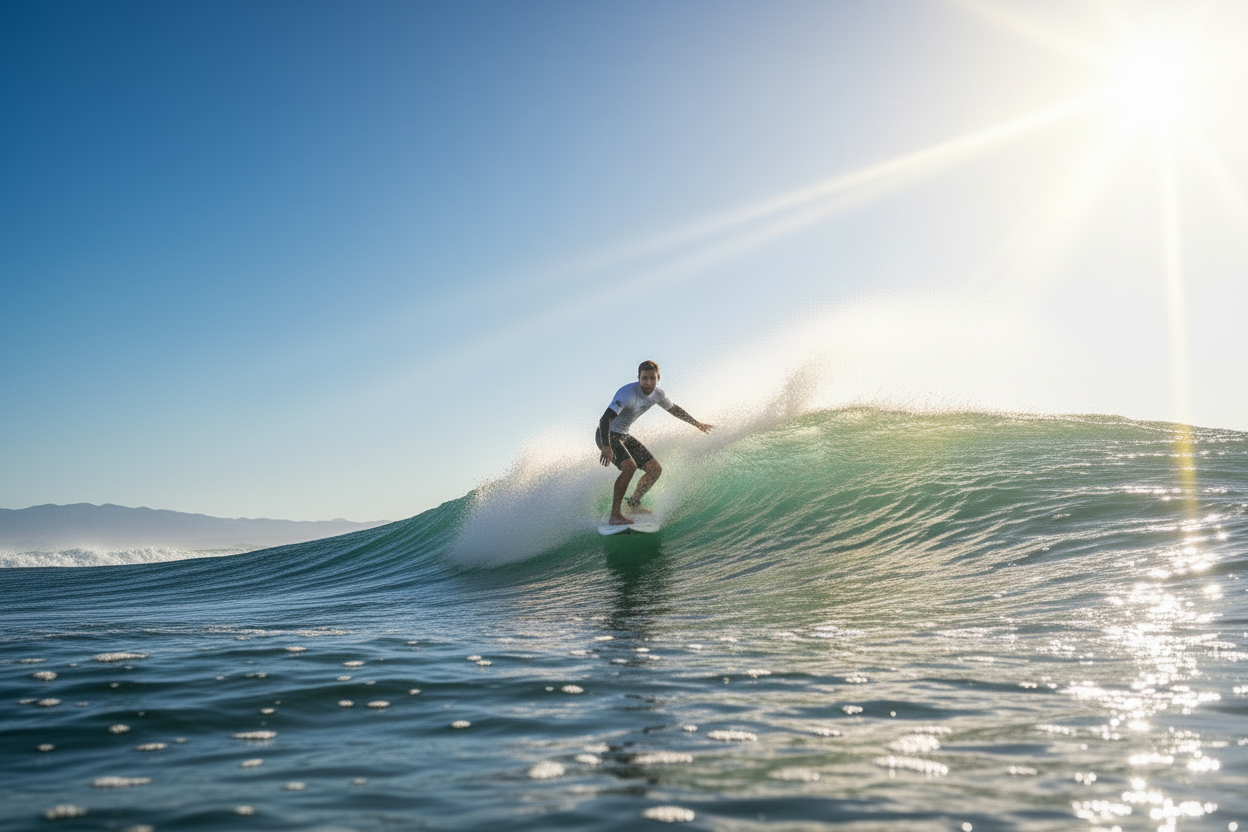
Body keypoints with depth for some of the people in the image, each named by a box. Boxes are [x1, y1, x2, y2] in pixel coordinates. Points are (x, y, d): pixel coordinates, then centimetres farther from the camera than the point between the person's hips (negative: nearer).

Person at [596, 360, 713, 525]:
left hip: (624, 436, 8)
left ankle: (633, 503, 25)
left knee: (655, 469, 6)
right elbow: (605, 419, -39)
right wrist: (605, 447, -50)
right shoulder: (628, 393, -29)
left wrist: (697, 423, 28)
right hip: (607, 435, -8)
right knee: (629, 466, -30)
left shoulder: (657, 394, -4)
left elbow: (674, 409, 18)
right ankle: (615, 515, -25)